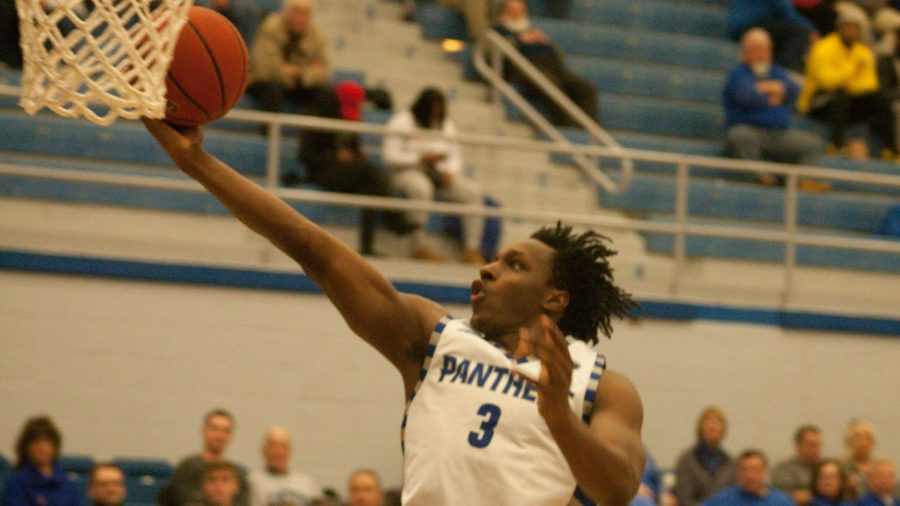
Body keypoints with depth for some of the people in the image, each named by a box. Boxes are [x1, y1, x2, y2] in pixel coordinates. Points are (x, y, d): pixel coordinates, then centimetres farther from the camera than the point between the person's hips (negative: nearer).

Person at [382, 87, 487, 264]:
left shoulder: (447, 125, 15)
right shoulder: (402, 121, -1)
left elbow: (455, 157, 14)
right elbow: (390, 155, -9)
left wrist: (450, 171, -10)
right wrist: (421, 158, -15)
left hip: (438, 175, 5)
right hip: (408, 172, -5)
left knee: (474, 191, -18)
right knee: (421, 187, -42)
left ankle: (472, 249, -21)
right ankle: (419, 246, -39)